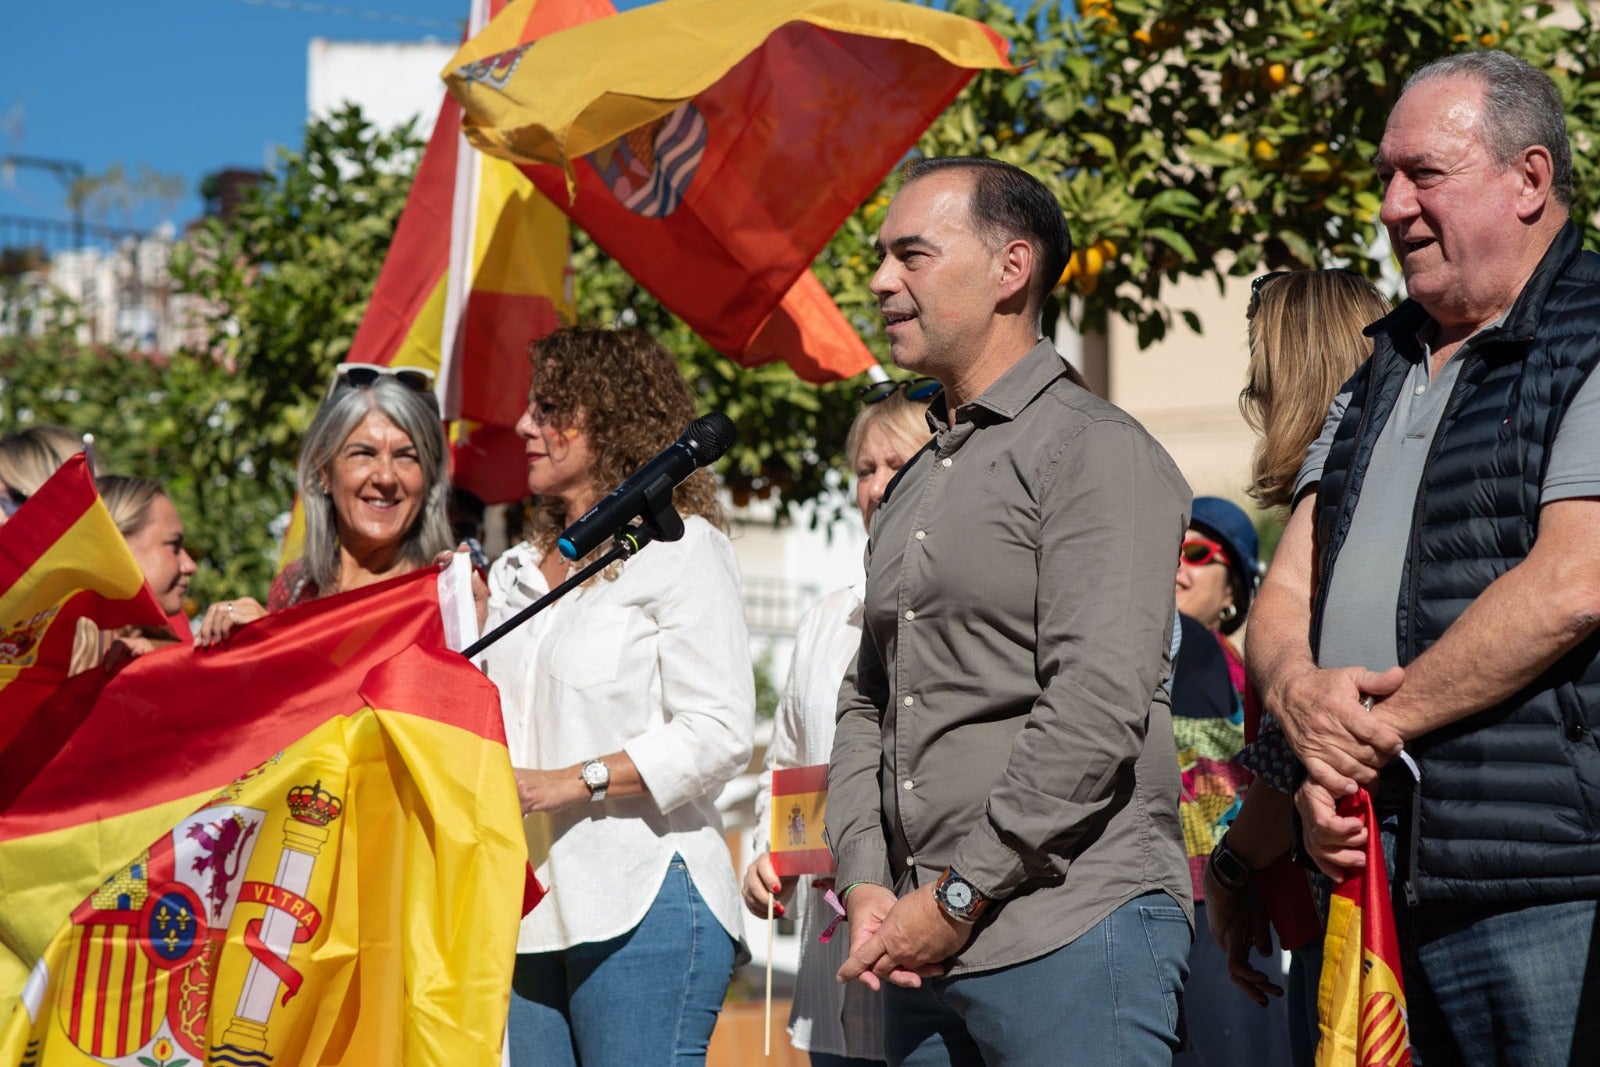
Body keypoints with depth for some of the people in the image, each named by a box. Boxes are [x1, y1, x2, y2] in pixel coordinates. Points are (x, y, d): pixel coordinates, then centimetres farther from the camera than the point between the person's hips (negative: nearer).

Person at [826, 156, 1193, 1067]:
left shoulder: (1096, 452, -7)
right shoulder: (913, 488, 20)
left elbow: (1097, 710, -16)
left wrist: (960, 896, -14)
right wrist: (868, 884, 4)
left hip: (1071, 933, -8)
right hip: (927, 948, 8)